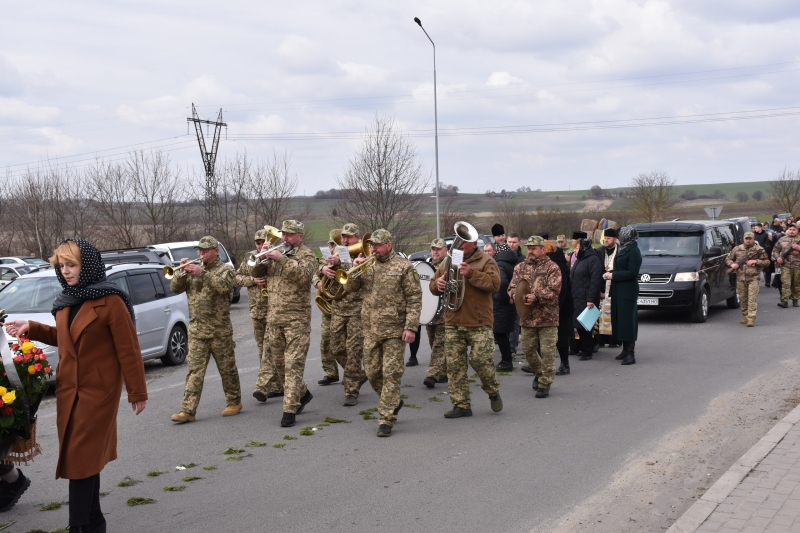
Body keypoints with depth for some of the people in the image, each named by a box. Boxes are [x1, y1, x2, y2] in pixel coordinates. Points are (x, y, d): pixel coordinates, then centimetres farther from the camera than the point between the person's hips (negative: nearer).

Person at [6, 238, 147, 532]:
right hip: (69, 389, 7)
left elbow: (128, 349, -12)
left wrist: (137, 391, -10)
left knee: (82, 459, -5)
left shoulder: (110, 301, -14)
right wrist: (32, 328, 9)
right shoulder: (66, 301, 9)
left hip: (98, 391, -7)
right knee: (86, 458, 13)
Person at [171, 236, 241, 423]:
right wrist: (182, 272, -11)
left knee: (227, 368, 8)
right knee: (195, 370, -3)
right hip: (196, 330, 3)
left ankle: (234, 402, 24)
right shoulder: (193, 270, 14)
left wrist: (202, 273, -27)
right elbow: (175, 288, 6)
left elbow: (224, 286, -20)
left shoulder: (225, 269, 1)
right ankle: (188, 410, -6)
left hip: (220, 330, -3)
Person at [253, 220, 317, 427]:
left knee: (293, 364, -8)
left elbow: (304, 274, -22)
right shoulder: (276, 253, 14)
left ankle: (290, 410, -7)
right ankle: (302, 394, 33)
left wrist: (282, 259, -26)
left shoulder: (307, 255, -3)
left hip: (297, 318, -7)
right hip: (274, 317, 7)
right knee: (278, 362, 14)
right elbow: (256, 271, 10)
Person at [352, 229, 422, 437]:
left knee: (391, 374, -3)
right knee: (372, 372, 10)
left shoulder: (403, 267, -3)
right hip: (371, 330, 5)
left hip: (395, 330, -5)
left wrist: (411, 327, -14)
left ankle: (386, 419, 1)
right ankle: (393, 402, 33)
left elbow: (414, 299, -6)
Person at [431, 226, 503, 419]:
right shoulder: (448, 262, 16)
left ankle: (493, 392, 18)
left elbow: (494, 283, -15)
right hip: (452, 324, 5)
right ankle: (461, 405, 10)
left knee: (481, 359, -9)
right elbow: (433, 286, 21)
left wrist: (471, 273, -24)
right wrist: (438, 284, -4)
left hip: (479, 323, -5)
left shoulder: (485, 261, 0)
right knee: (454, 365, 3)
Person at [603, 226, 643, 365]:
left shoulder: (633, 251, -13)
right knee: (619, 319, 11)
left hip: (627, 292, -9)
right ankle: (625, 350, 18)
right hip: (619, 291, 9)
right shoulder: (622, 249, 15)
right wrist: (610, 274, 2)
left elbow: (632, 272, -19)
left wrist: (613, 275, -16)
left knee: (627, 321, -8)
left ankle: (630, 354, -7)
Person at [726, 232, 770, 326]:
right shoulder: (737, 249, 9)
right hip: (740, 278, 3)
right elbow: (728, 259, 17)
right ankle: (745, 316, 25)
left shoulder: (759, 250, 2)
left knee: (752, 299, -9)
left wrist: (755, 261, -11)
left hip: (753, 278, -3)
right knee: (743, 298, 10)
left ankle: (751, 318, -12)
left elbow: (767, 262, 3)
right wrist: (732, 264, -4)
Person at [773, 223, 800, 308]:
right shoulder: (782, 240, 11)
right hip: (785, 265, -1)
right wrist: (777, 258, -3)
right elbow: (775, 250, 13)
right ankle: (784, 301, -15)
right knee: (785, 283, -11)